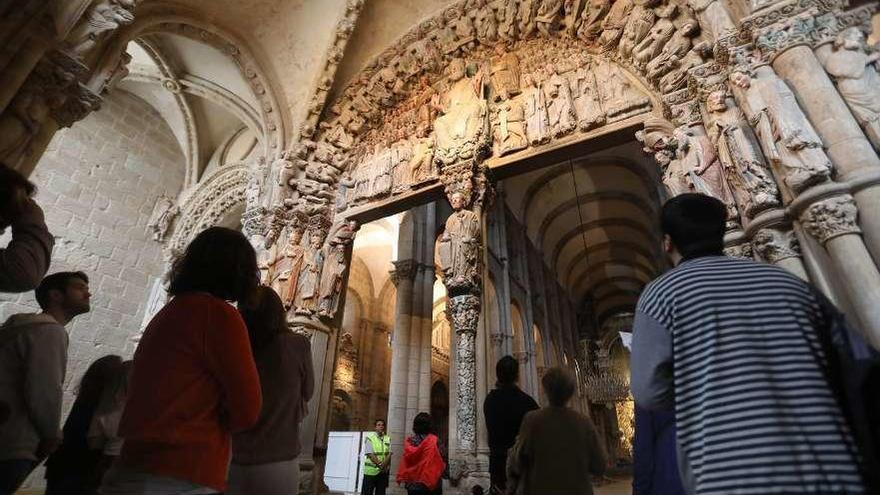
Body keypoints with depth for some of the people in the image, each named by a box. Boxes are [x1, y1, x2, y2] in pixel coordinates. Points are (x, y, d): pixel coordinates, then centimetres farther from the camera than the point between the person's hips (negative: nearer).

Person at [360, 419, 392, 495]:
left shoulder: (388, 439, 7)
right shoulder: (369, 438, -3)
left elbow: (389, 454, 0)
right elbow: (370, 454, -10)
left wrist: (384, 465, -17)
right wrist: (380, 464, -16)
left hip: (383, 472, 4)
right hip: (371, 471, -3)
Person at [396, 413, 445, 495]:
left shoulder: (408, 441, 1)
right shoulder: (433, 440, -12)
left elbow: (404, 463, 5)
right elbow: (438, 462, -11)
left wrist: (402, 478, 13)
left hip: (412, 484, 4)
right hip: (429, 483, -4)